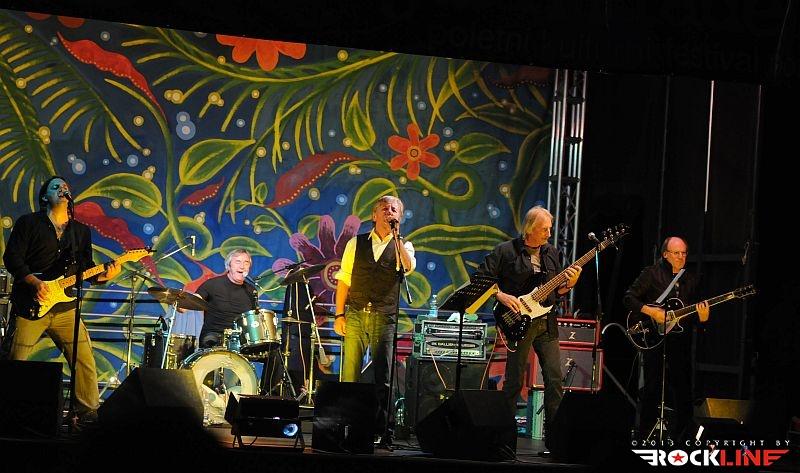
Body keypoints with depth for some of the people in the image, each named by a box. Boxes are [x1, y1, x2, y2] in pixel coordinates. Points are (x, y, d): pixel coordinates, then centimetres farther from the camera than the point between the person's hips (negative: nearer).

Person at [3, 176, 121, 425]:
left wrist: (104, 275, -6)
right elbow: (12, 257, -5)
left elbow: (86, 270, 16)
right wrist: (35, 283, -17)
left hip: (65, 308, 4)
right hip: (30, 306, -4)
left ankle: (88, 413, 9)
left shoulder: (81, 231, 17)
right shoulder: (28, 223, 3)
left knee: (85, 362, -2)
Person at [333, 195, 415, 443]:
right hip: (355, 316, 1)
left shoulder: (402, 246, 10)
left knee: (383, 378, -3)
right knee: (349, 375, -4)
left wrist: (395, 235, -14)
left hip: (385, 319, 0)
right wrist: (339, 314, 2)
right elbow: (344, 280, 10)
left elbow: (409, 266, -13)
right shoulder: (356, 243, 12)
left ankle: (379, 430, 1)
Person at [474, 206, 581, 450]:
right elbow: (480, 278, -5)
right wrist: (502, 296, -14)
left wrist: (569, 284, -3)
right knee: (515, 379, -3)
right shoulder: (506, 251, -4)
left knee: (555, 377, 0)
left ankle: (554, 435, 5)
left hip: (546, 322, 5)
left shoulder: (551, 253, 12)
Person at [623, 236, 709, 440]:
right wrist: (651, 312, -15)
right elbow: (629, 298, -4)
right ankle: (645, 436, 4)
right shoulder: (652, 274, 0)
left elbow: (694, 313, 14)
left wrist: (702, 318, -8)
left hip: (680, 341, 4)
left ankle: (682, 434, 12)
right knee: (652, 389, -4)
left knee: (684, 391, 3)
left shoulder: (692, 280, 13)